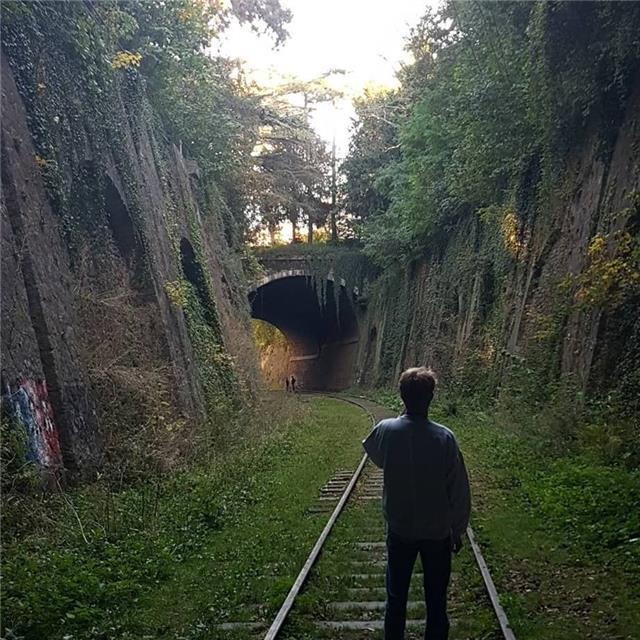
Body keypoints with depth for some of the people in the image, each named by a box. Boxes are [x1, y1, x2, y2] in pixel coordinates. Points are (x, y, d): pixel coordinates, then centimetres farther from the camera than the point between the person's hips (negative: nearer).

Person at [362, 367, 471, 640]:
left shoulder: (387, 430, -15)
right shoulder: (444, 437, -18)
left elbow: (373, 453, 10)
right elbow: (459, 490, -11)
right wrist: (458, 530, 3)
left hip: (399, 530, 1)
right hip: (437, 532, -1)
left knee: (396, 598, 16)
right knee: (436, 600, 15)